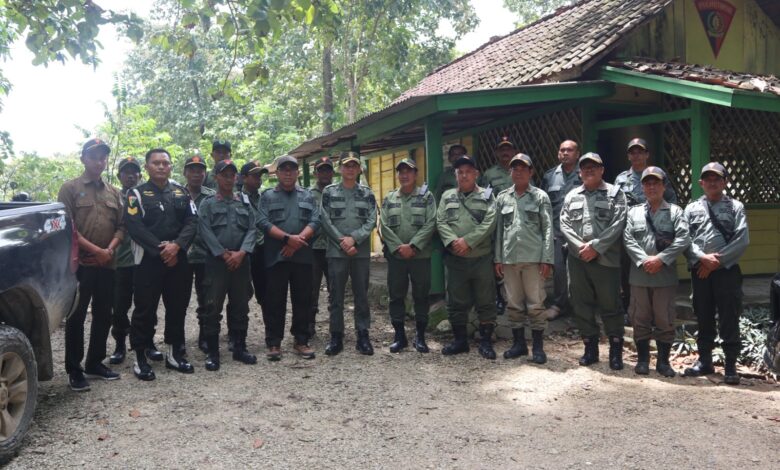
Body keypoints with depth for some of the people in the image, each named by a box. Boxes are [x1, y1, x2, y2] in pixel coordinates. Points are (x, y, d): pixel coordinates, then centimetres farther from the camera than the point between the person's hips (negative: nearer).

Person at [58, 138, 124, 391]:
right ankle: (74, 370, 8)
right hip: (79, 263, -5)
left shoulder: (114, 193, 13)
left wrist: (109, 250, -7)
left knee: (103, 315, 10)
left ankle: (95, 364, 22)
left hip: (107, 264, 5)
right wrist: (94, 250, -15)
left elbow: (121, 226, 11)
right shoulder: (70, 188, -1)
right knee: (76, 317, 0)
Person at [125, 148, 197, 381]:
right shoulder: (137, 193, 1)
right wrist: (160, 249, -16)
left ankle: (174, 353, 23)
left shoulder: (181, 192, 12)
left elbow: (191, 221, 2)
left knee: (177, 307, 10)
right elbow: (135, 227, -10)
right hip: (148, 260, -4)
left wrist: (177, 245, -15)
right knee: (145, 309, -1)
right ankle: (140, 358, 9)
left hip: (178, 259, 4)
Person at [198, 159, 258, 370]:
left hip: (241, 261, 3)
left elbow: (252, 229, 3)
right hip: (216, 261, -3)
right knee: (212, 307, -2)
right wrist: (224, 254, -14)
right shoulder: (207, 204, 2)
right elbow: (205, 232, -7)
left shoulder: (245, 202, 11)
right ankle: (212, 352, 6)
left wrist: (241, 252, -12)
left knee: (240, 306, 10)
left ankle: (239, 348, 20)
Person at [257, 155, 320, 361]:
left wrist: (298, 240, -15)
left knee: (303, 300, 6)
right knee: (275, 301, 2)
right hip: (276, 256, -2)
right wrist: (287, 238, -18)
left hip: (303, 256, 2)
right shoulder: (267, 196, 7)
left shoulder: (308, 196, 13)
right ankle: (274, 343, 10)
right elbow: (264, 223, -7)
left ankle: (301, 341, 15)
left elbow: (315, 221, 0)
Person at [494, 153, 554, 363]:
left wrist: (547, 259, -9)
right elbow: (498, 230, 12)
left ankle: (538, 347, 10)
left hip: (533, 258, -3)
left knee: (535, 304, 0)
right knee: (513, 303, 9)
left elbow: (548, 229, -2)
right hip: (509, 259, 3)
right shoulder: (502, 198, 11)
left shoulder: (540, 197, 2)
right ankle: (519, 343, 21)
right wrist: (497, 258, 6)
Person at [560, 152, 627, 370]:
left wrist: (595, 247, -14)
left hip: (605, 259, -4)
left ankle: (616, 350, 11)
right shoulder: (571, 196, 14)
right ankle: (590, 347, 21)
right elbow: (564, 224, 5)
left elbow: (617, 224, -8)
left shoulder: (615, 194, 3)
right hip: (577, 259, 4)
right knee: (582, 304, 8)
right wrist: (580, 246, -9)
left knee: (609, 305, 0)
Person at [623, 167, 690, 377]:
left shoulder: (675, 211, 5)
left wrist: (661, 259, -16)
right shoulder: (633, 212, 10)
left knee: (665, 319, 4)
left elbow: (683, 239, -6)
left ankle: (663, 361, 16)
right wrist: (644, 260, -14)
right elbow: (628, 239, 0)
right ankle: (642, 359, 18)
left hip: (666, 275, -1)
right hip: (639, 275, 1)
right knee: (640, 318, 7)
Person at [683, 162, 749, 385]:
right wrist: (702, 257, -15)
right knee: (703, 318, 11)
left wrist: (717, 262, -12)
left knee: (729, 320, -2)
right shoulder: (691, 208, 10)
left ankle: (730, 366, 7)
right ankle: (705, 361, 22)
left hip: (727, 271, -2)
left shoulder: (735, 207, 5)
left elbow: (742, 240, -5)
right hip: (699, 271, 2)